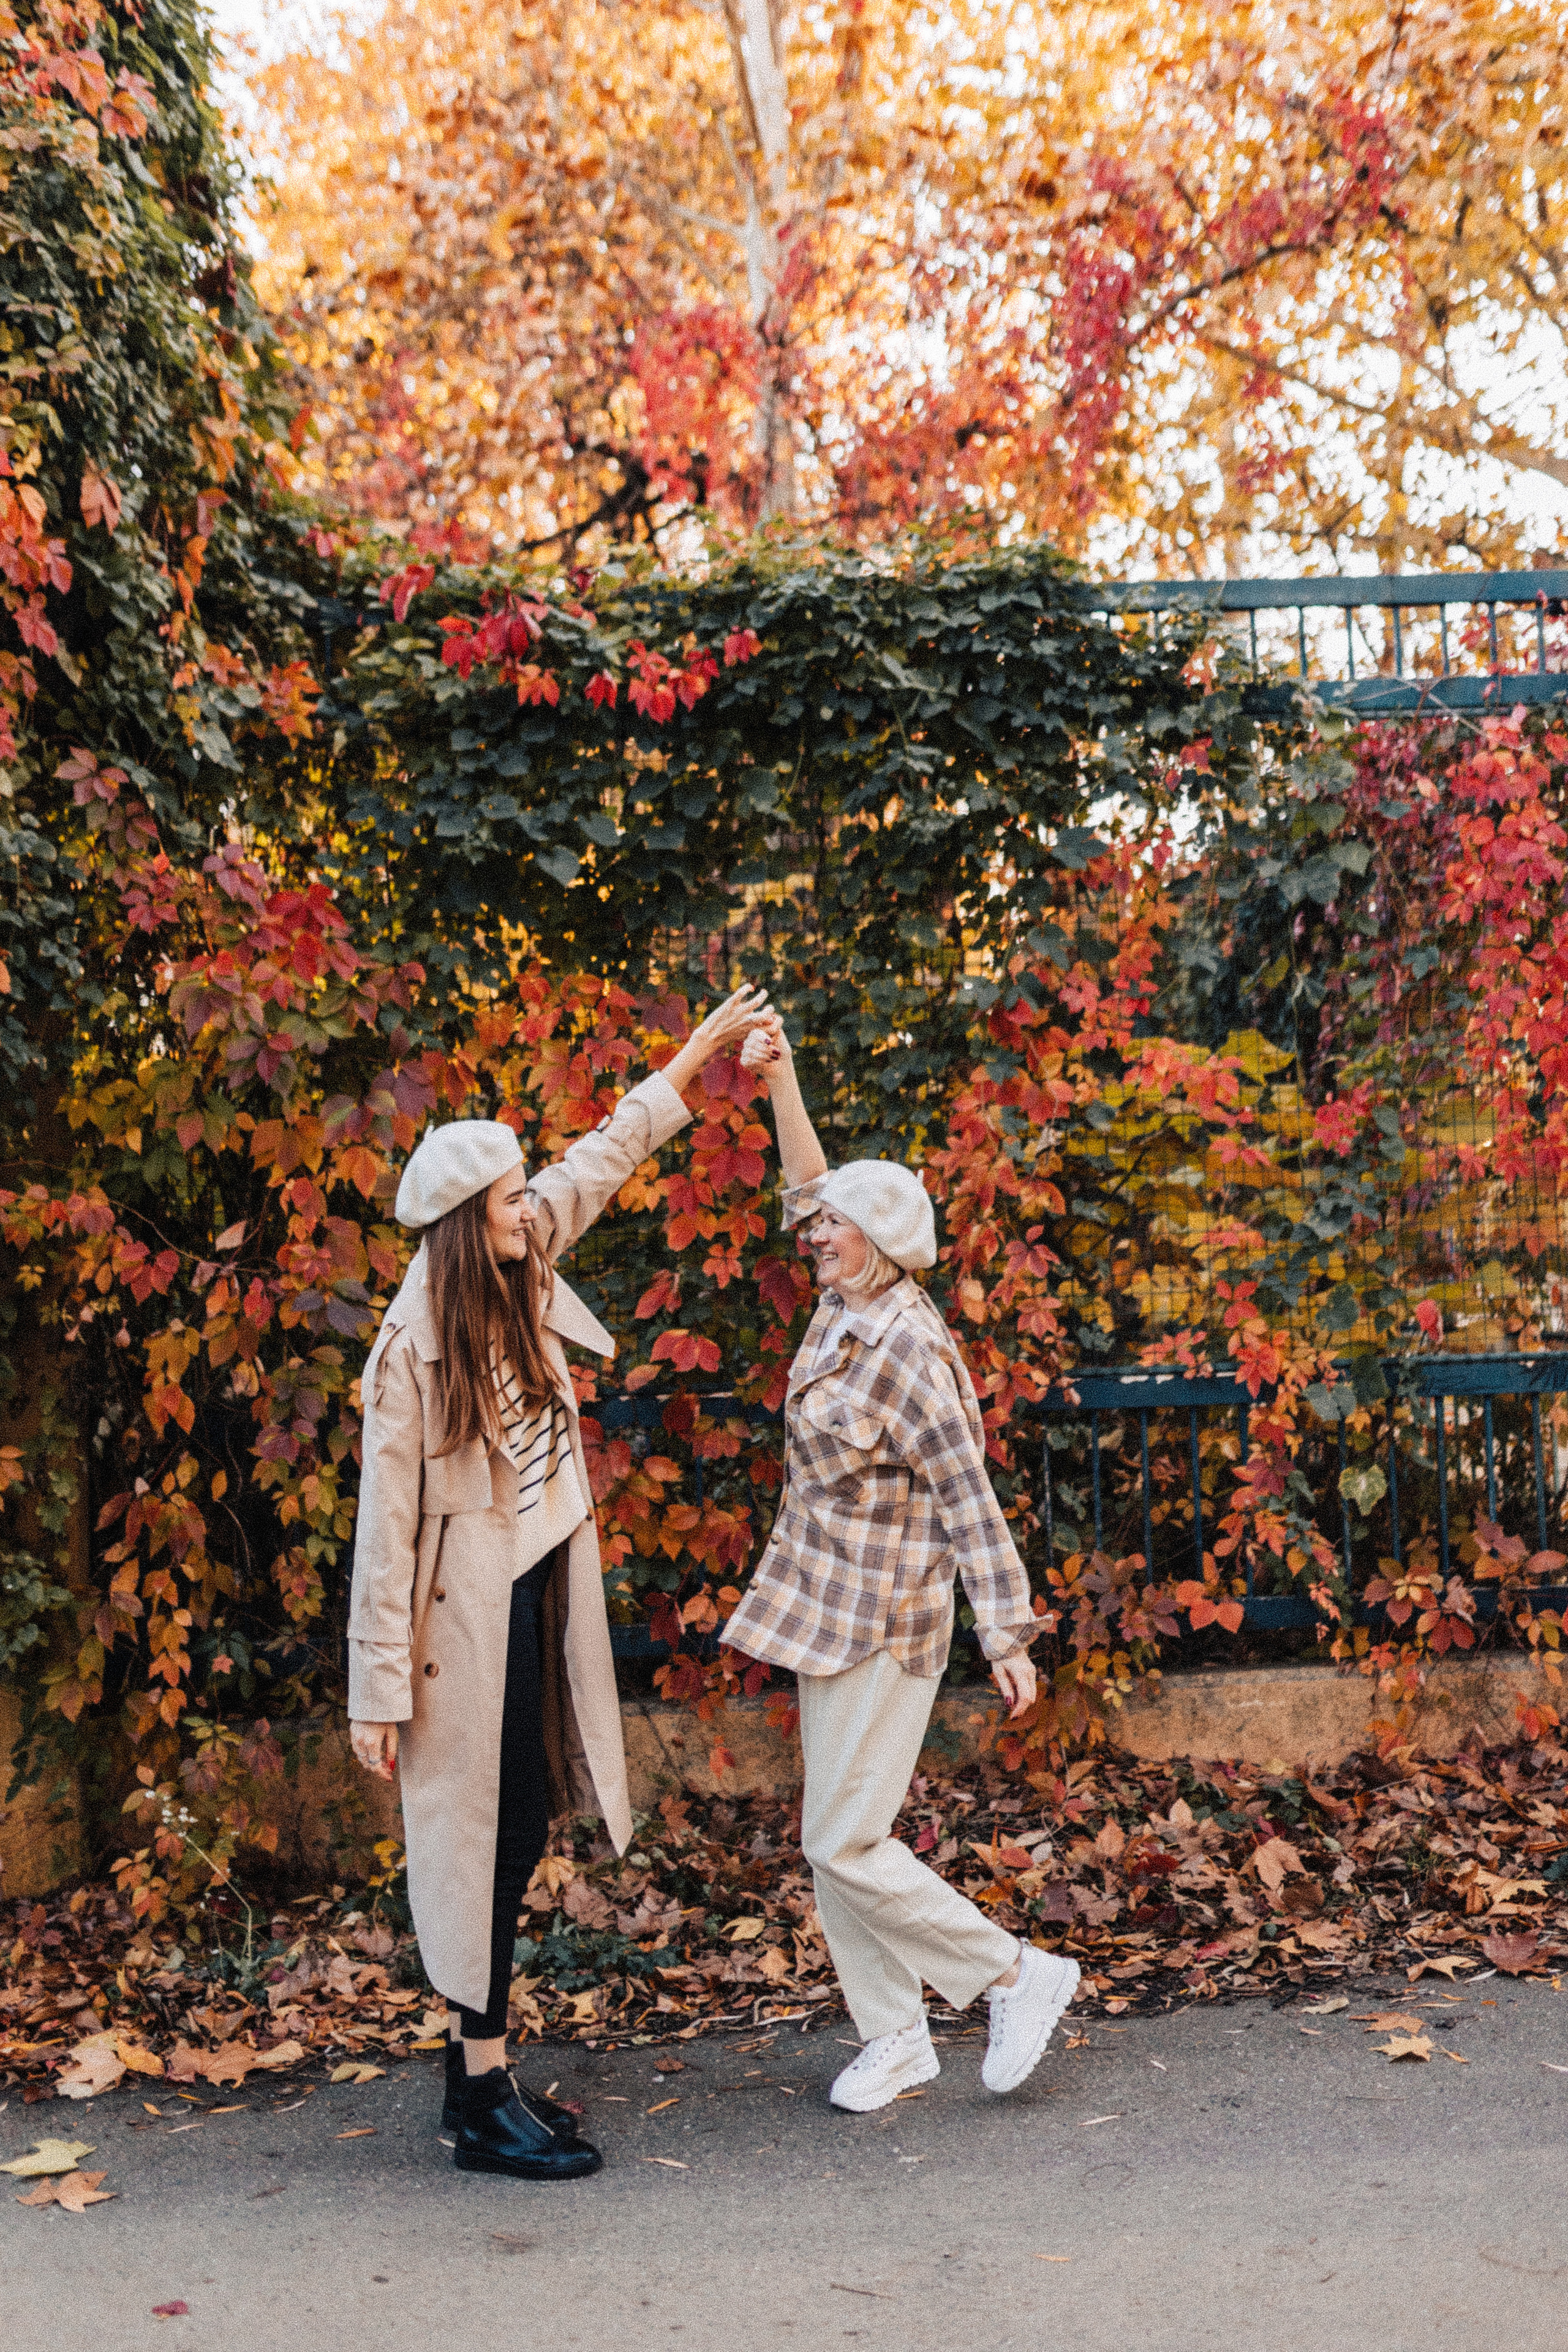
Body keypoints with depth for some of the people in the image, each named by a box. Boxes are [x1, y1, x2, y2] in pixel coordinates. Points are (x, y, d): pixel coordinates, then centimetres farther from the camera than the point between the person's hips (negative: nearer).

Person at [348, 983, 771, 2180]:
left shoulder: (519, 1281, 1)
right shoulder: (415, 1347, -18)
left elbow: (601, 1160, 15)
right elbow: (387, 1521, -17)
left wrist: (701, 1050, 21)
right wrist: (382, 1690, -15)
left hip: (542, 1600, 8)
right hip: (468, 1617, -8)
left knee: (521, 1834, 14)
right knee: (480, 1844, 2)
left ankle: (478, 2065, 28)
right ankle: (485, 2104, 14)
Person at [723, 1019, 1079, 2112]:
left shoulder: (907, 1351, -20)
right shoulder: (849, 1307, 4)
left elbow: (969, 1499, -19)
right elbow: (815, 1185, 17)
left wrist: (1008, 1634, -19)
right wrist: (780, 1082, 10)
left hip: (881, 1622, -9)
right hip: (833, 1611, 9)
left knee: (845, 1844, -4)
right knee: (836, 1839, 13)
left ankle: (1019, 1973, 10)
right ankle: (895, 2035, 25)